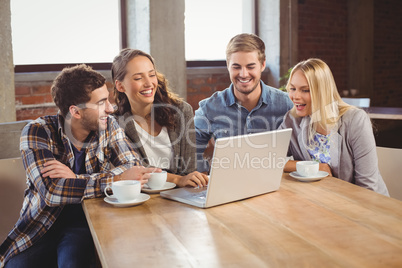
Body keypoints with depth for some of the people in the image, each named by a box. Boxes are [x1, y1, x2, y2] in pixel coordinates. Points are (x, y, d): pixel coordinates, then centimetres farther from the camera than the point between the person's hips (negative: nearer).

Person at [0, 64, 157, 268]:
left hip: (85, 227, 0)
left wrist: (76, 179, -22)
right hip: (40, 228, 1)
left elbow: (134, 169, -11)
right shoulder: (37, 133, -11)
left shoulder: (108, 126, 0)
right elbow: (51, 190, -24)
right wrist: (117, 179, -25)